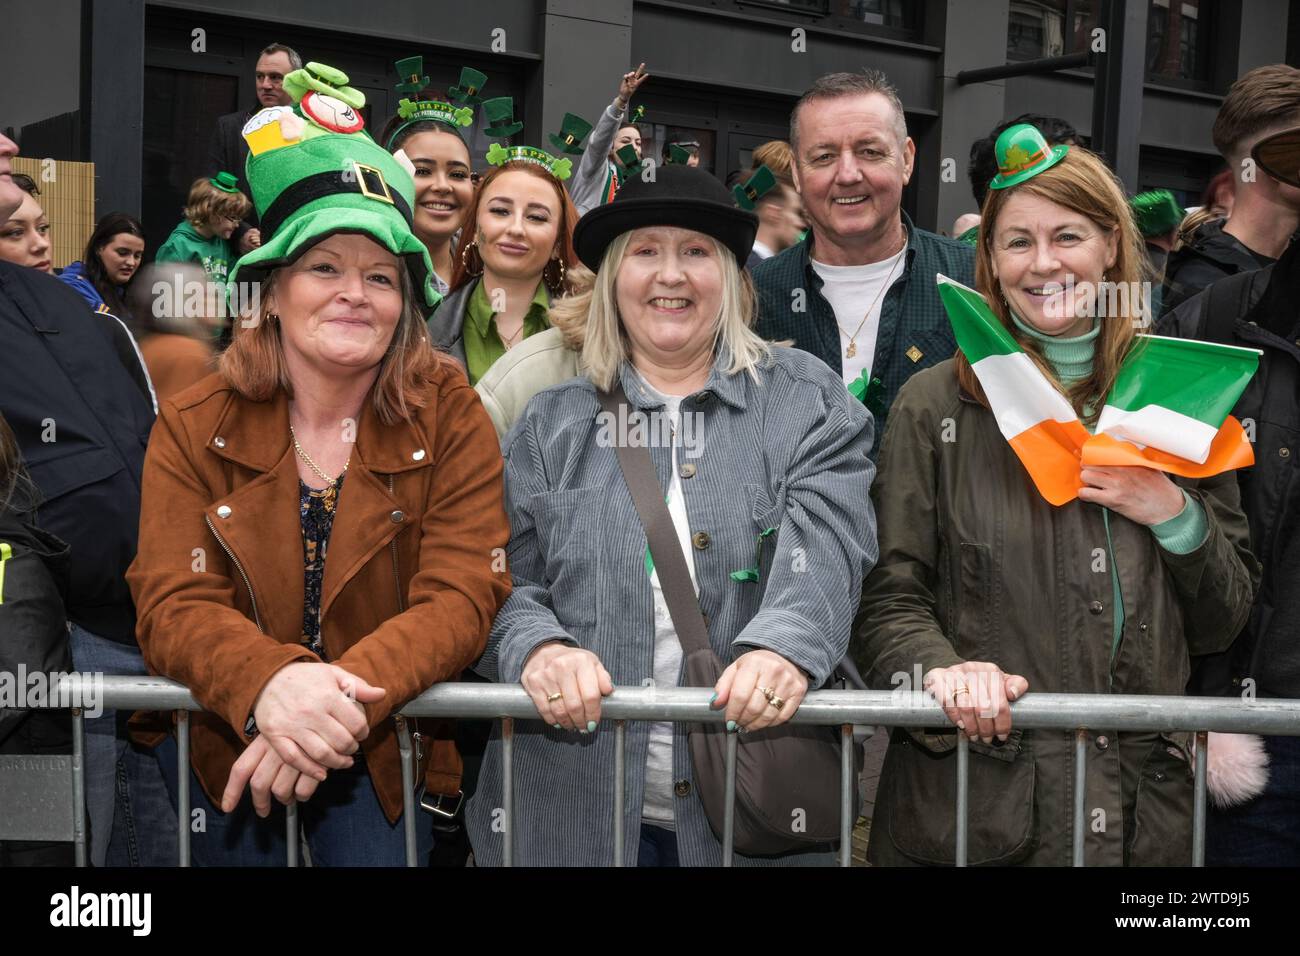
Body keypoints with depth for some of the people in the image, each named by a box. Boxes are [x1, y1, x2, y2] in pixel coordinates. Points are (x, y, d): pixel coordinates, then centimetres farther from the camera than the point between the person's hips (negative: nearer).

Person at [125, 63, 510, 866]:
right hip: (222, 739, 1)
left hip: (383, 744, -1)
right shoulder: (194, 428, -2)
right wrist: (270, 684, -33)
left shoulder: (451, 417, -6)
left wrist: (345, 697, -31)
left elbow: (461, 597, -14)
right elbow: (174, 603, -12)